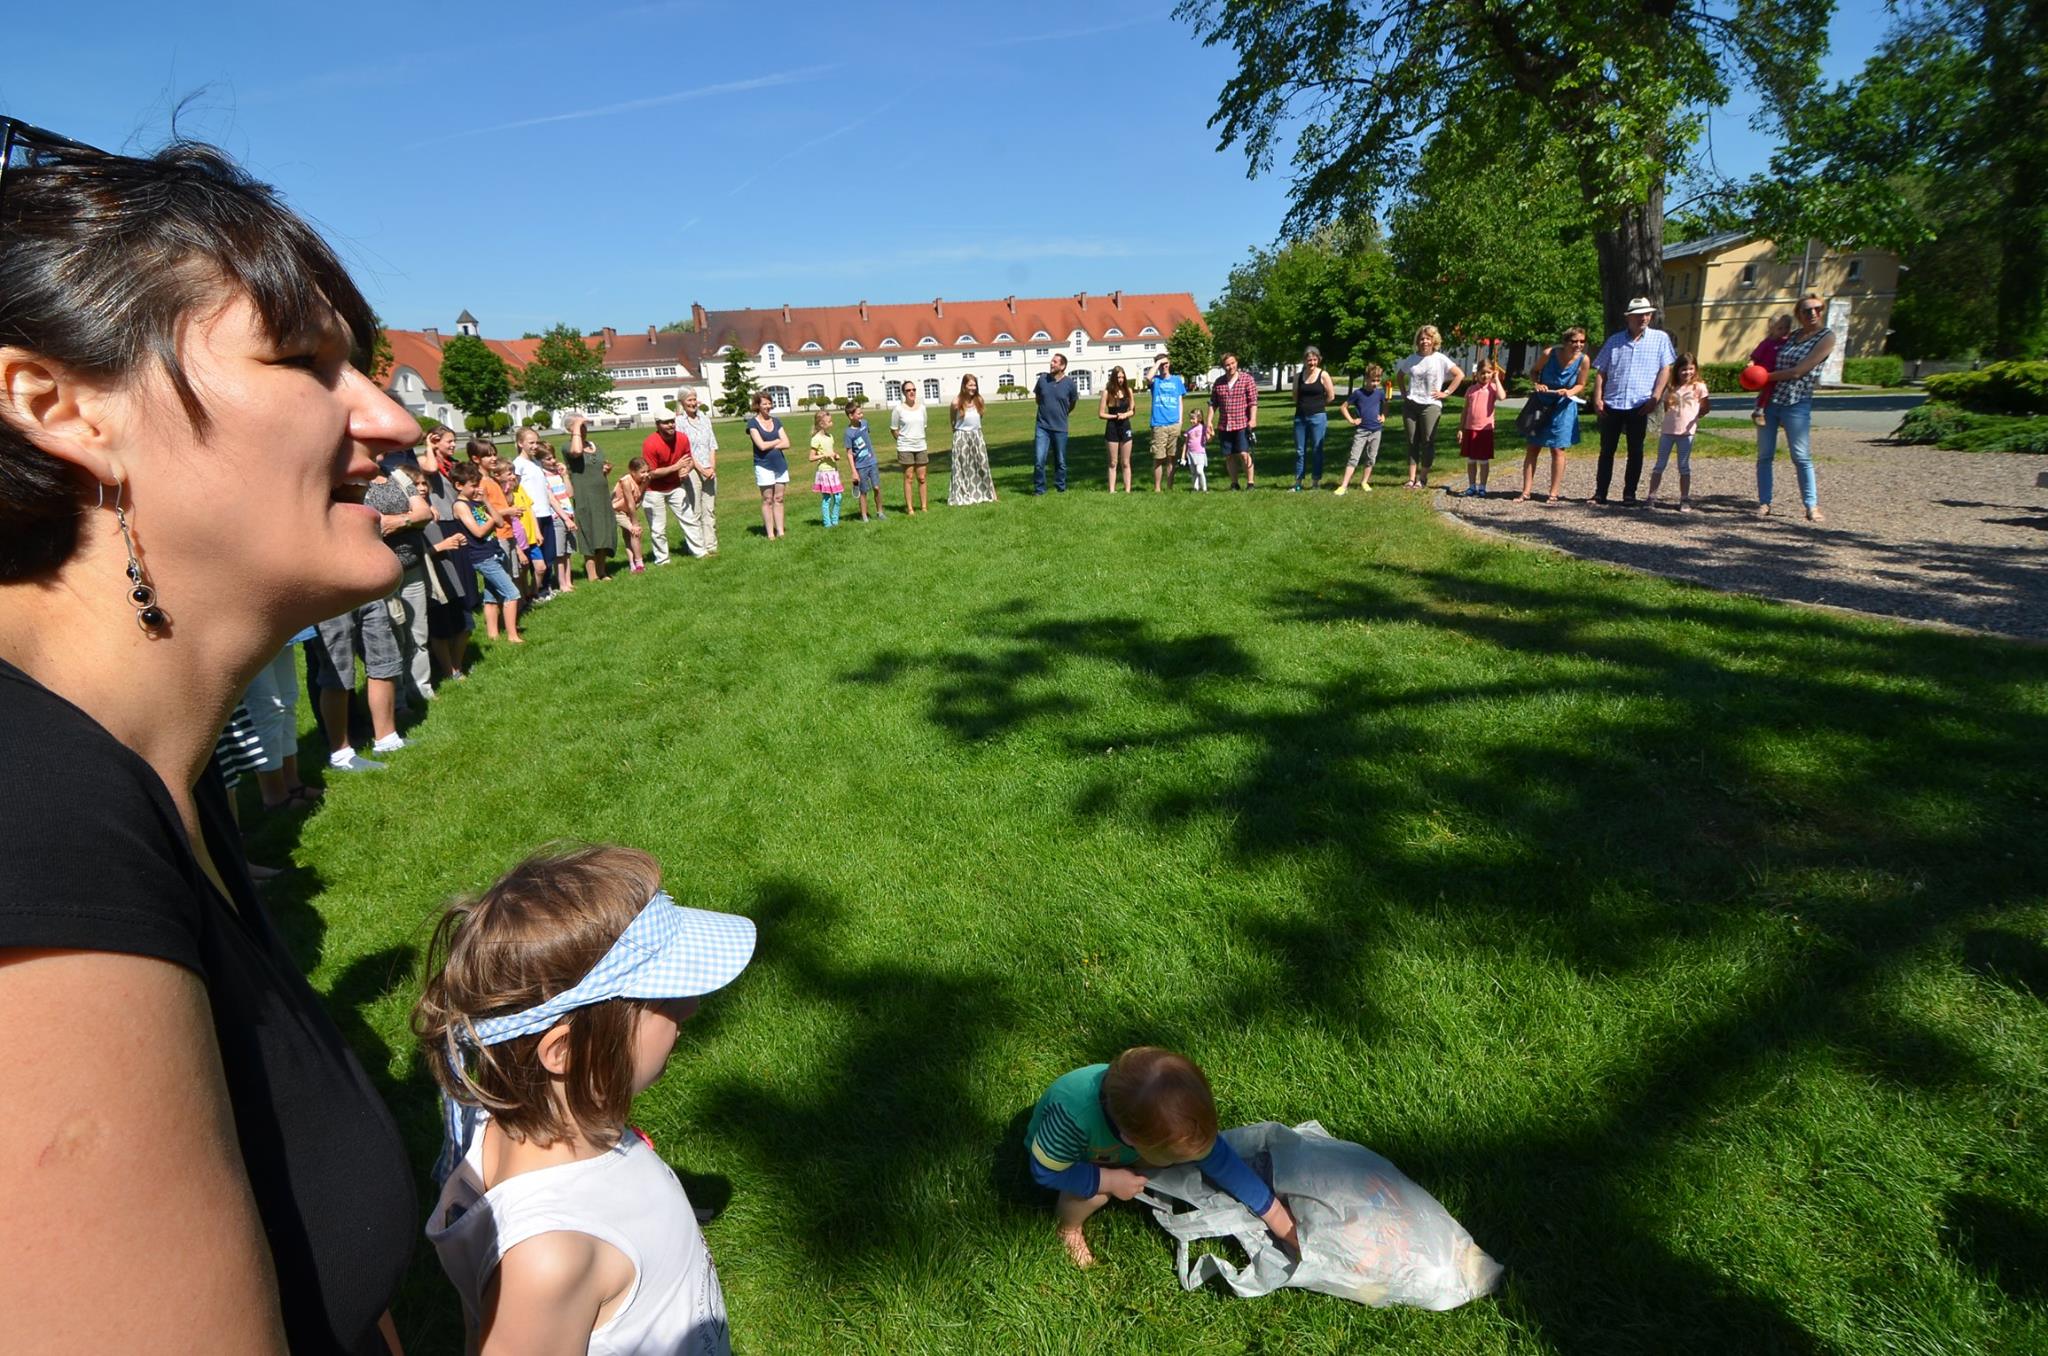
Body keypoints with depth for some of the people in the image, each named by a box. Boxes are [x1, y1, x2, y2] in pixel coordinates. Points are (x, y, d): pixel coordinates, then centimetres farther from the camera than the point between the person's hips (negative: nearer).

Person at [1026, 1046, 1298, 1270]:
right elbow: (1045, 1171, -30)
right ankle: (1068, 1226, 2)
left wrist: (1279, 1220, -16)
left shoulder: (1158, 1111, -34)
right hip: (1067, 1153, -3)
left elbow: (1220, 1159, -22)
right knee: (1095, 1195, -30)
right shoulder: (1073, 1118, -48)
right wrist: (1109, 1180, -33)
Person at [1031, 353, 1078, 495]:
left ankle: (1061, 487, 23)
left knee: (1060, 461, 9)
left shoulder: (1069, 383, -6)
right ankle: (1039, 489, 4)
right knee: (1039, 460, -7)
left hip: (1060, 427, 0)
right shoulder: (1043, 379, -2)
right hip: (1042, 426, 0)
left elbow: (1073, 402, 12)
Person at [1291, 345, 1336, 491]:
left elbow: (1331, 396, 0)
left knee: (1316, 450, 1)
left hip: (1318, 417, -3)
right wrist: (1305, 406, 9)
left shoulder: (1323, 375, -2)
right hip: (1300, 417, 3)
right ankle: (1298, 483, 10)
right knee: (1300, 451, 5)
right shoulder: (1298, 376, 6)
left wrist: (1317, 405, 9)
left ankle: (1316, 481, 8)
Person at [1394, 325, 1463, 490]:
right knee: (1412, 442, 3)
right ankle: (1412, 479, 5)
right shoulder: (1411, 359, 8)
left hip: (1430, 405, -3)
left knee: (1428, 442, -1)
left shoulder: (1440, 359, -2)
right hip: (1410, 405, 3)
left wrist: (1446, 393, -6)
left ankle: (1423, 479, 6)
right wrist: (1403, 393, 13)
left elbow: (1460, 375, -2)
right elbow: (1399, 375, 25)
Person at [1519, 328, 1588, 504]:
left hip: (1563, 407, -1)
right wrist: (1537, 384, -16)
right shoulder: (1549, 353, -15)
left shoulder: (1583, 360, -13)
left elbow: (1581, 384, 0)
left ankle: (1555, 492, 9)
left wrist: (1570, 392, -20)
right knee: (1532, 448, 3)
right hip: (1541, 404, 1)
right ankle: (1526, 491, 9)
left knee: (1557, 449, 2)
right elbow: (1535, 371, 3)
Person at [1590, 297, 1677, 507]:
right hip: (1611, 405, 1)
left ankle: (1629, 495, 9)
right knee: (1606, 450, 3)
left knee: (1635, 452, 4)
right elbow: (1600, 372, 9)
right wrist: (1597, 398, -2)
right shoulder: (1614, 340, 10)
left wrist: (1655, 397, -10)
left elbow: (1665, 370, 1)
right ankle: (1600, 494, 8)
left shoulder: (1660, 339, 7)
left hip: (1639, 405, -1)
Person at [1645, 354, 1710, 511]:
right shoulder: (1671, 388, 10)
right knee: (1659, 465, 3)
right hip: (1668, 430, 3)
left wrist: (1693, 418, -14)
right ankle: (1651, 497, 6)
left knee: (1684, 467, 3)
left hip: (1687, 432, -3)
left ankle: (1685, 499, 8)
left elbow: (1705, 408, 1)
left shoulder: (1699, 387, 1)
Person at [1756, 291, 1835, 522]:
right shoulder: (1792, 336, 13)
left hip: (1797, 404, -5)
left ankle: (1812, 506, 1)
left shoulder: (1826, 337, -3)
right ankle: (1764, 503, 8)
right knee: (1764, 456, 3)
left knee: (1801, 457, -5)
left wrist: (1765, 377, -6)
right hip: (1770, 401, 5)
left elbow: (1798, 371, -11)